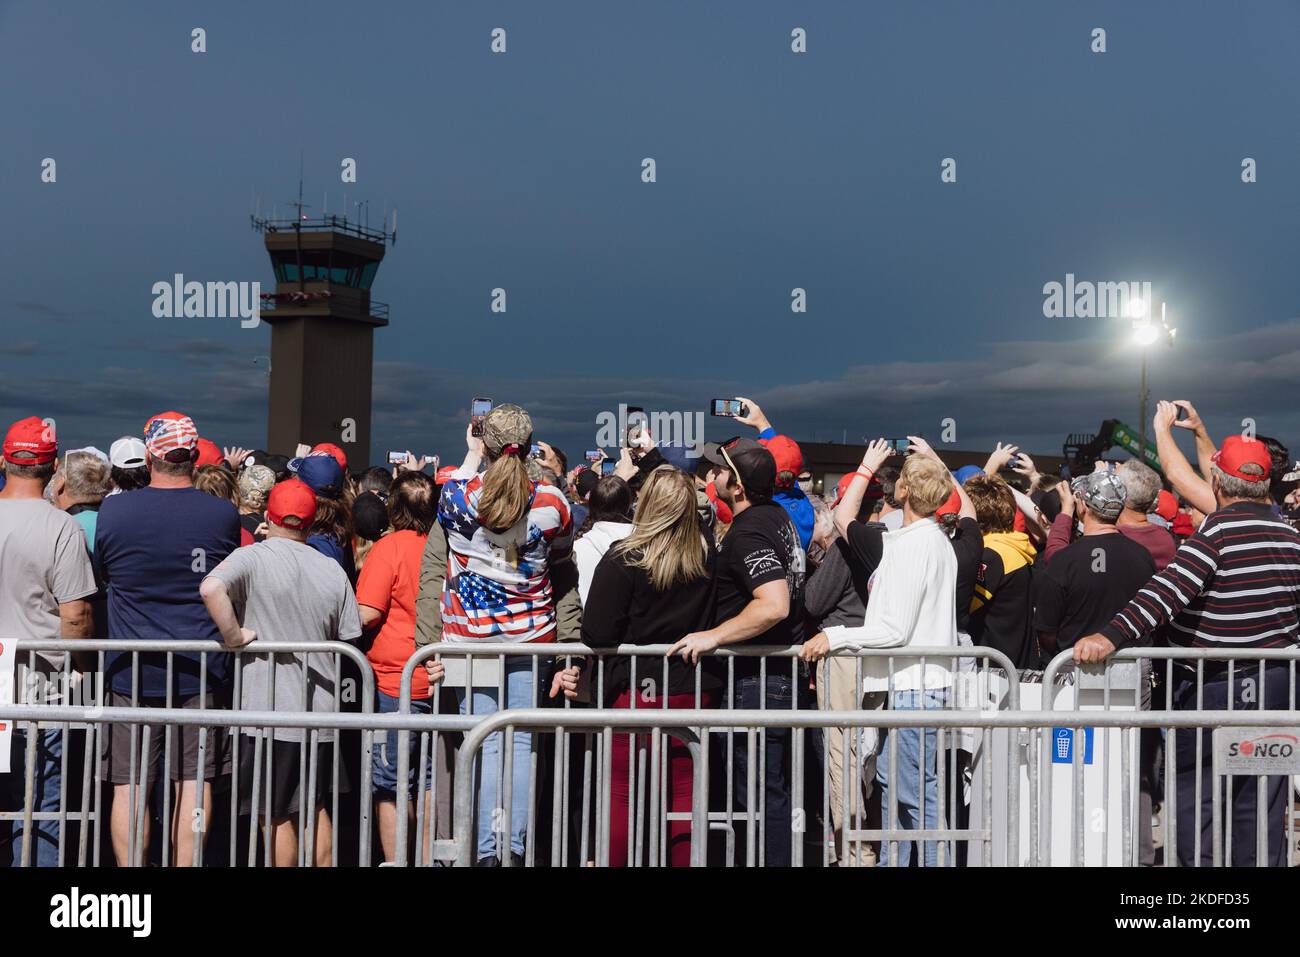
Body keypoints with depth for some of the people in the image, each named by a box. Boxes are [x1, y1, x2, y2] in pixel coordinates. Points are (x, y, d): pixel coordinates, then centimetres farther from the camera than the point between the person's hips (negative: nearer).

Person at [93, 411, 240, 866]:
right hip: (201, 671, 1)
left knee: (130, 785, 5)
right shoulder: (224, 514, -4)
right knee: (194, 782, 6)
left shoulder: (113, 512, -6)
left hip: (131, 670, -1)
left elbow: (99, 575, 9)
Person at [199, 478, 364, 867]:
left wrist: (235, 637, -18)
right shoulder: (332, 570, 5)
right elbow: (348, 638, 9)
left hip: (269, 709, -5)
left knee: (278, 815, 5)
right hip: (320, 706, 5)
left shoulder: (253, 557, -9)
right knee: (314, 808, 19)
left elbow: (210, 589, -29)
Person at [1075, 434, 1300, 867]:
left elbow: (1169, 592, -29)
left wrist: (1110, 635, -37)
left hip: (1211, 688, -6)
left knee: (1194, 796, 2)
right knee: (1261, 808, 12)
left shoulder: (1218, 530, -16)